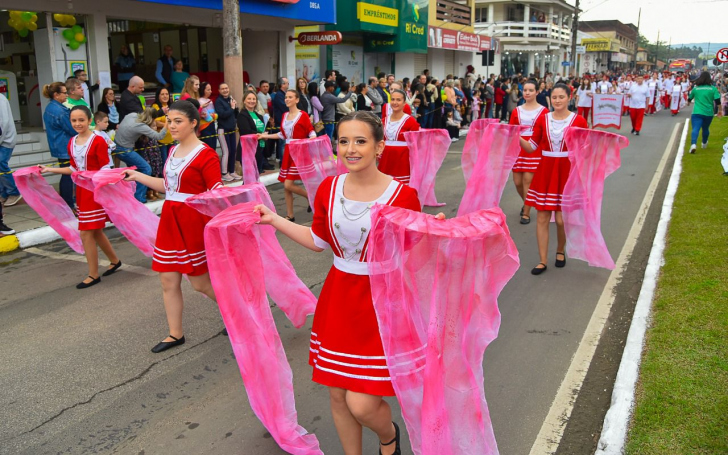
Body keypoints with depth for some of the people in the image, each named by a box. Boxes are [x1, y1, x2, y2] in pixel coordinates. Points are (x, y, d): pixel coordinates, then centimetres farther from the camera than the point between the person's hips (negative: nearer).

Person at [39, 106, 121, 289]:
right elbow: (75, 169, 17)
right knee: (95, 231, 15)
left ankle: (93, 275, 6)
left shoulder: (98, 141, -12)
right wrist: (50, 169, 17)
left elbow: (106, 169, -12)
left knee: (86, 233, -6)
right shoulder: (72, 143, 9)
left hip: (95, 190, -7)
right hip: (81, 190, 7)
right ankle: (114, 260, 35)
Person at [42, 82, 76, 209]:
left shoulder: (49, 108, 11)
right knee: (68, 176, -3)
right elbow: (73, 130, -15)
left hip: (58, 147, 10)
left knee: (65, 175, 17)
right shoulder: (59, 111, -20)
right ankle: (69, 206, 2)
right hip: (66, 148, -10)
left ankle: (64, 203, 25)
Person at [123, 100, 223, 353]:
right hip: (170, 220, 8)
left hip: (194, 223, -8)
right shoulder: (173, 151, 11)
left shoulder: (205, 154, -14)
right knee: (168, 280, 10)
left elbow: (217, 193, -16)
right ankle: (175, 334, 24)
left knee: (200, 282, 2)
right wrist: (137, 176, 26)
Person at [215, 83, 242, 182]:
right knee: (226, 152, -8)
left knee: (233, 151, 8)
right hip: (223, 130, -7)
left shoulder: (231, 99, 12)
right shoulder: (218, 101, -8)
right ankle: (224, 174, -2)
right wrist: (232, 108, -11)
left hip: (232, 129, 7)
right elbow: (222, 114, -21)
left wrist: (236, 107, -2)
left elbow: (236, 116, 15)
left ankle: (232, 172, 18)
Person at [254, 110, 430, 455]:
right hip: (337, 300, 5)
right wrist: (274, 220, 9)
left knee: (362, 404, -3)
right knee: (338, 396, 14)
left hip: (380, 304, -4)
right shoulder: (329, 189, -1)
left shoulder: (402, 195, -15)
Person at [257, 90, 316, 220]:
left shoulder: (303, 115, -8)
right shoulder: (285, 116, 12)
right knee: (285, 186, 6)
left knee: (288, 185, -13)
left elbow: (311, 133, -9)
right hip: (288, 151, 7)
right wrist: (265, 136, 16)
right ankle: (290, 215, 17)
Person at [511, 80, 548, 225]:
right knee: (517, 182, 6)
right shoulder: (517, 111, 8)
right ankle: (526, 203, 36)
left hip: (534, 150, -3)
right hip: (518, 149, 4)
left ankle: (526, 213, 7)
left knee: (528, 180, -7)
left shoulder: (543, 111, -2)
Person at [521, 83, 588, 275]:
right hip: (545, 172, 2)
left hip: (567, 173, -2)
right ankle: (543, 260, 13)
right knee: (542, 218, 2)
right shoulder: (543, 119, 5)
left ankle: (561, 250, 31)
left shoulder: (578, 120, -3)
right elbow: (531, 146, 5)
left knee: (561, 219, 0)